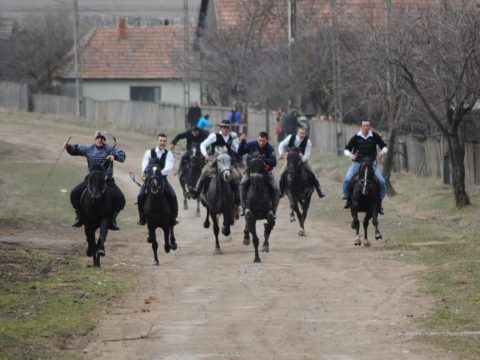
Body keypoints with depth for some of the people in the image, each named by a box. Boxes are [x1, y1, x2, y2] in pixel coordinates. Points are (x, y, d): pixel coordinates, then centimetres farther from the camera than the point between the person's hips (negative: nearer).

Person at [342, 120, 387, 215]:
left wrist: (383, 152, -11)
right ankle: (348, 200, -3)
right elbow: (346, 149, 6)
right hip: (357, 163, -1)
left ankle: (379, 202, 5)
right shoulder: (356, 137, -1)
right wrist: (349, 155, -16)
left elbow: (384, 146, 11)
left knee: (382, 182, -13)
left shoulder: (375, 136, 0)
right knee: (347, 180, -22)